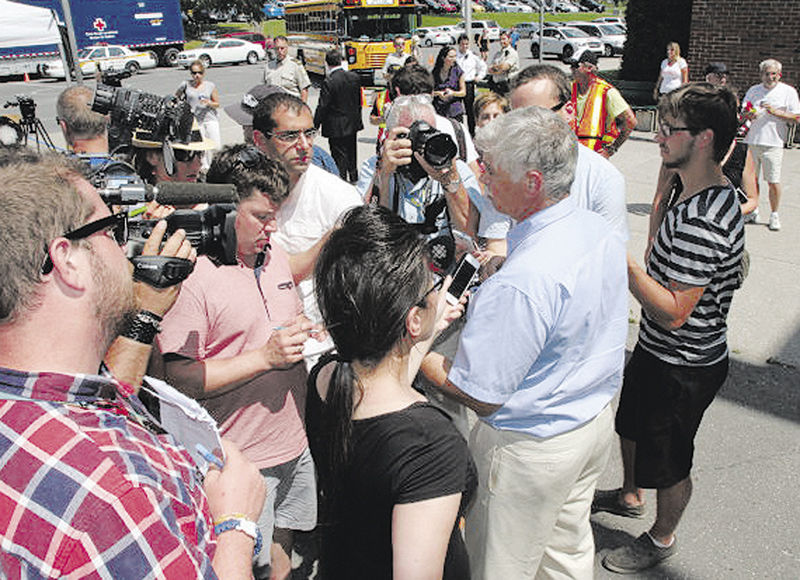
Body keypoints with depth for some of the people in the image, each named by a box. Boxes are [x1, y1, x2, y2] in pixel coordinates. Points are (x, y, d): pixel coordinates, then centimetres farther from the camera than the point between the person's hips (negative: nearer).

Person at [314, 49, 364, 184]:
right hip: (353, 123, 7)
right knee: (351, 151, 22)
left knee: (339, 155, 2)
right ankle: (353, 176, 37)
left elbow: (322, 107, -18)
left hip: (336, 127, -7)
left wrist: (315, 125, -9)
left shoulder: (329, 82, -21)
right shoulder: (354, 77, -2)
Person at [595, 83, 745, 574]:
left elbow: (673, 312, -32)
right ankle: (630, 496, 54)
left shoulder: (700, 221, -33)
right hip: (659, 350, 10)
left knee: (669, 460, 14)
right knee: (633, 426, 29)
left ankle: (662, 538, 40)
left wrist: (622, 261, -32)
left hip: (683, 367, -10)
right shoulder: (717, 193, 1)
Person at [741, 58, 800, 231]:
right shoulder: (753, 90, 15)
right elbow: (744, 112, 17)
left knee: (773, 182, -3)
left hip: (773, 143, -3)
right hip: (751, 141, 3)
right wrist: (748, 115, -6)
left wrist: (776, 112, -12)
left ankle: (774, 215, 10)